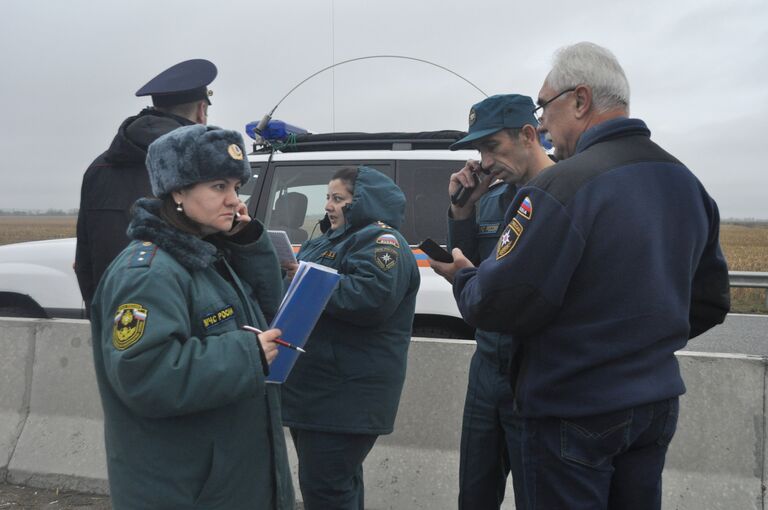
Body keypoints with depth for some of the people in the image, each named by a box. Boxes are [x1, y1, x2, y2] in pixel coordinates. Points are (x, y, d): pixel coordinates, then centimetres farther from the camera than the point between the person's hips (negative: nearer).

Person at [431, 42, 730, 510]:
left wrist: (462, 275, 0)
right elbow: (709, 303, 12)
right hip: (657, 405, 8)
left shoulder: (561, 187, -21)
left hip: (573, 414, -7)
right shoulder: (687, 184, 5)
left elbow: (499, 304, -20)